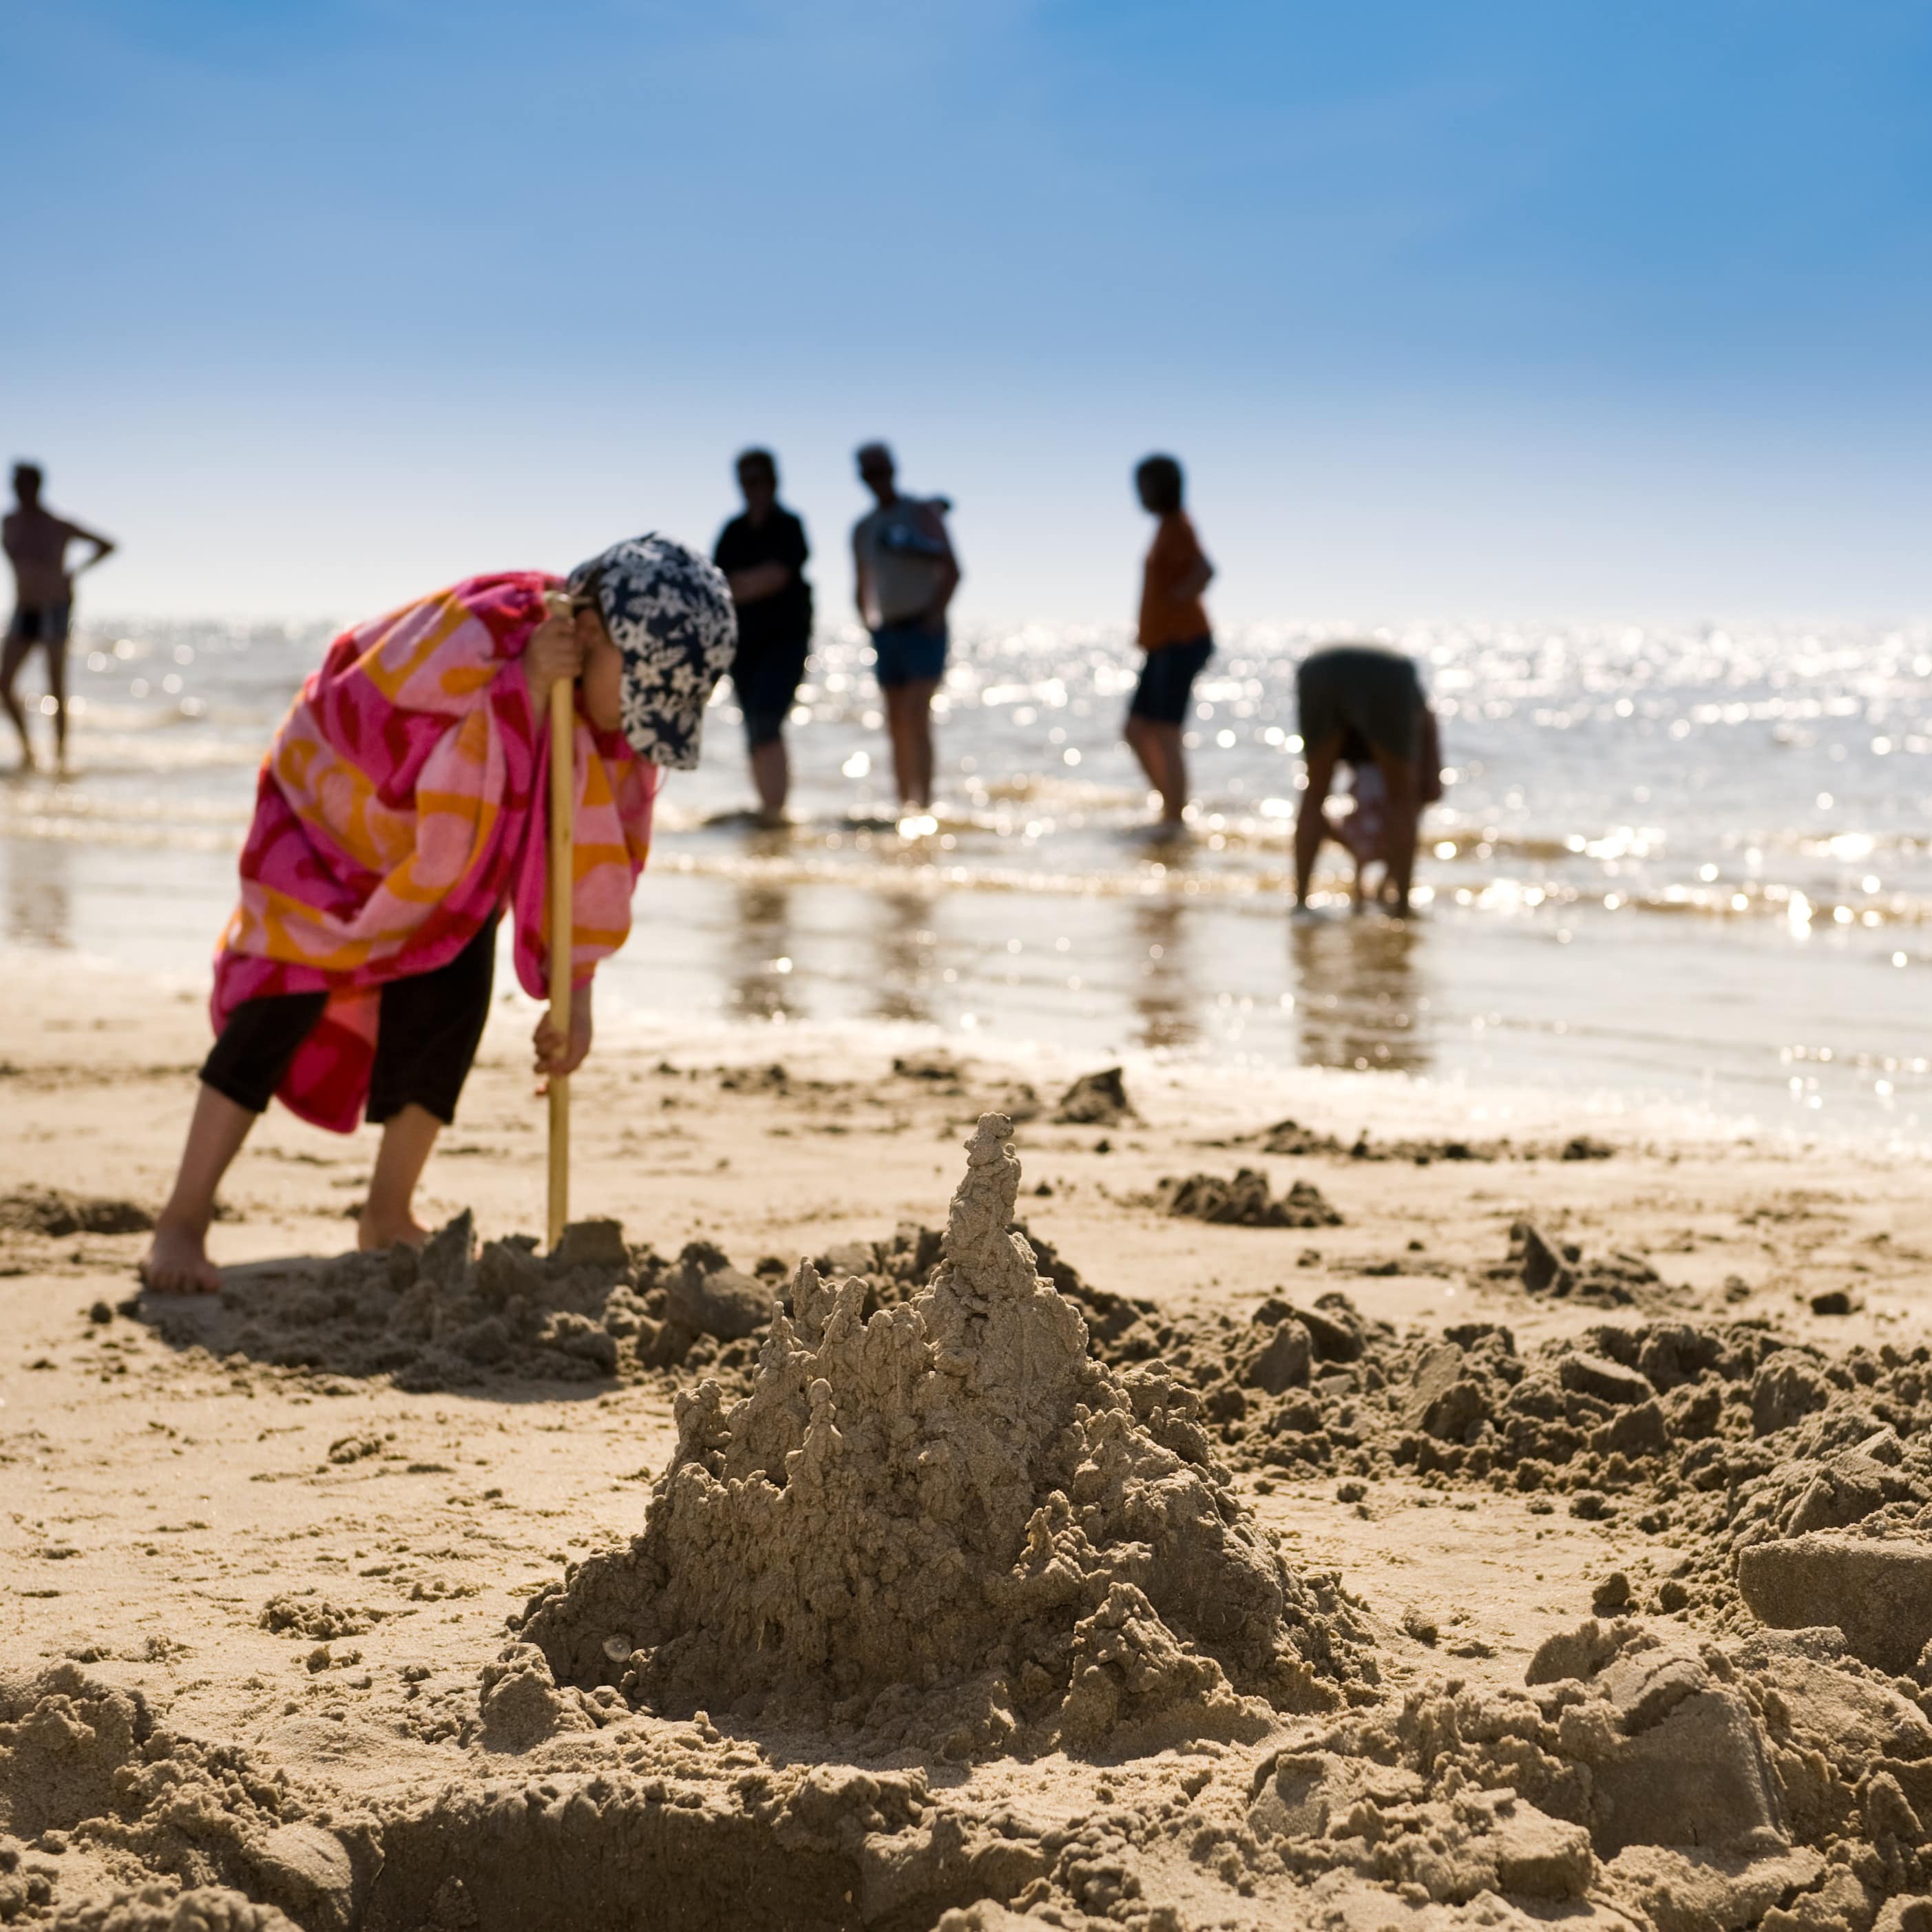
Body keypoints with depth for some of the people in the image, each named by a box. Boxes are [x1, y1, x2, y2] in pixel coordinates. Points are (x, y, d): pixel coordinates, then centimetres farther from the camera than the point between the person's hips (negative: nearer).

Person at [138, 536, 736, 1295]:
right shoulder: (473, 638, -37)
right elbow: (407, 778, -39)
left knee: (449, 1010, -7)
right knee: (287, 997, -17)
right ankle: (182, 1225, -17)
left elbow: (597, 848, -9)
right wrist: (523, 689, -45)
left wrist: (573, 991, -11)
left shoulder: (630, 710, -16)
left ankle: (388, 1218, 10)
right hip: (338, 801, -6)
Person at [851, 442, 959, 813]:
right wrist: (869, 626, 9)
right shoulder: (862, 529, 16)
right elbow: (862, 587, 24)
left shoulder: (921, 513, 0)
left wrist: (934, 615, -13)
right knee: (897, 725, 4)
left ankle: (924, 801, -22)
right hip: (887, 631, 6)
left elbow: (952, 570, -5)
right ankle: (904, 803, 7)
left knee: (916, 715, -18)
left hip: (923, 628, -6)